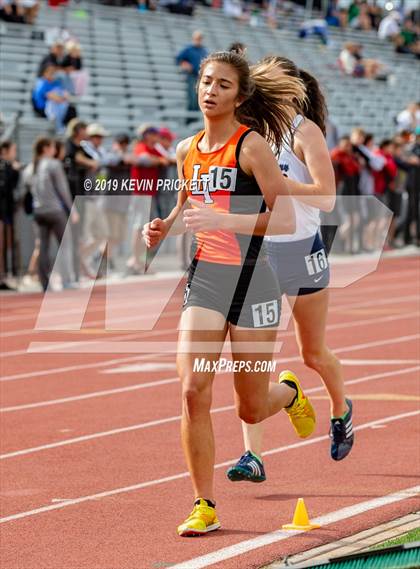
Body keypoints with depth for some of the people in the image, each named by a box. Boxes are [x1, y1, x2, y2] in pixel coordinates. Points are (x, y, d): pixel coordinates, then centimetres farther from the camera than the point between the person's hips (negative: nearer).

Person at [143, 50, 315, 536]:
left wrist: (222, 220, -25)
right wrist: (162, 227, 6)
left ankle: (288, 392, 43)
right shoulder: (187, 151, 8)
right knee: (192, 391, -11)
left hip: (251, 279, -4)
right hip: (203, 278, 4)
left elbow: (285, 220, -15)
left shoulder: (251, 145, -10)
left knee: (251, 410, 6)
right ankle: (204, 506, 0)